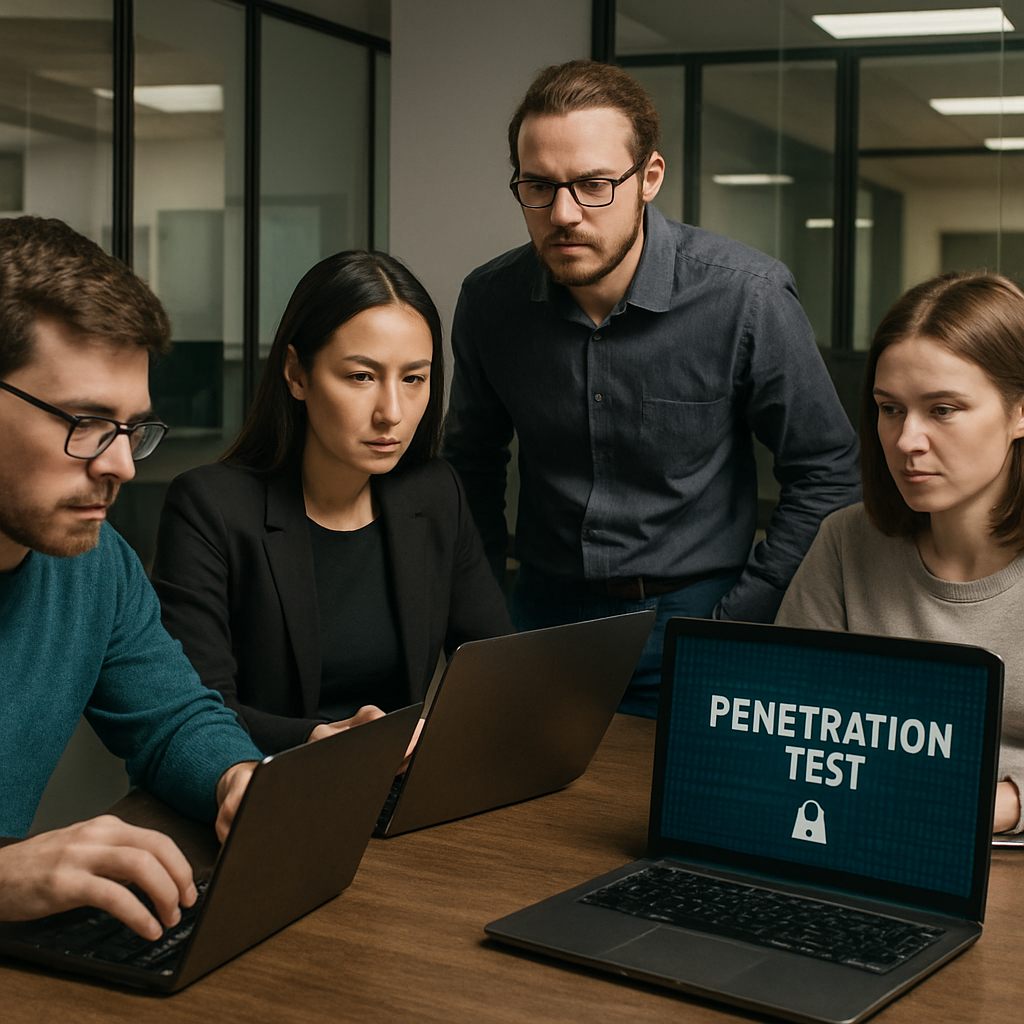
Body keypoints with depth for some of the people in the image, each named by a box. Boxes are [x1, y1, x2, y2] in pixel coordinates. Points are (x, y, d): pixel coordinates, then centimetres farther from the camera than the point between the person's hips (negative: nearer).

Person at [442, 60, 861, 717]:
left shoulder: (746, 296, -17)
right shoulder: (489, 300, -5)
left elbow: (827, 472, -7)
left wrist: (737, 620, -10)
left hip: (691, 616, -2)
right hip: (541, 614, 3)